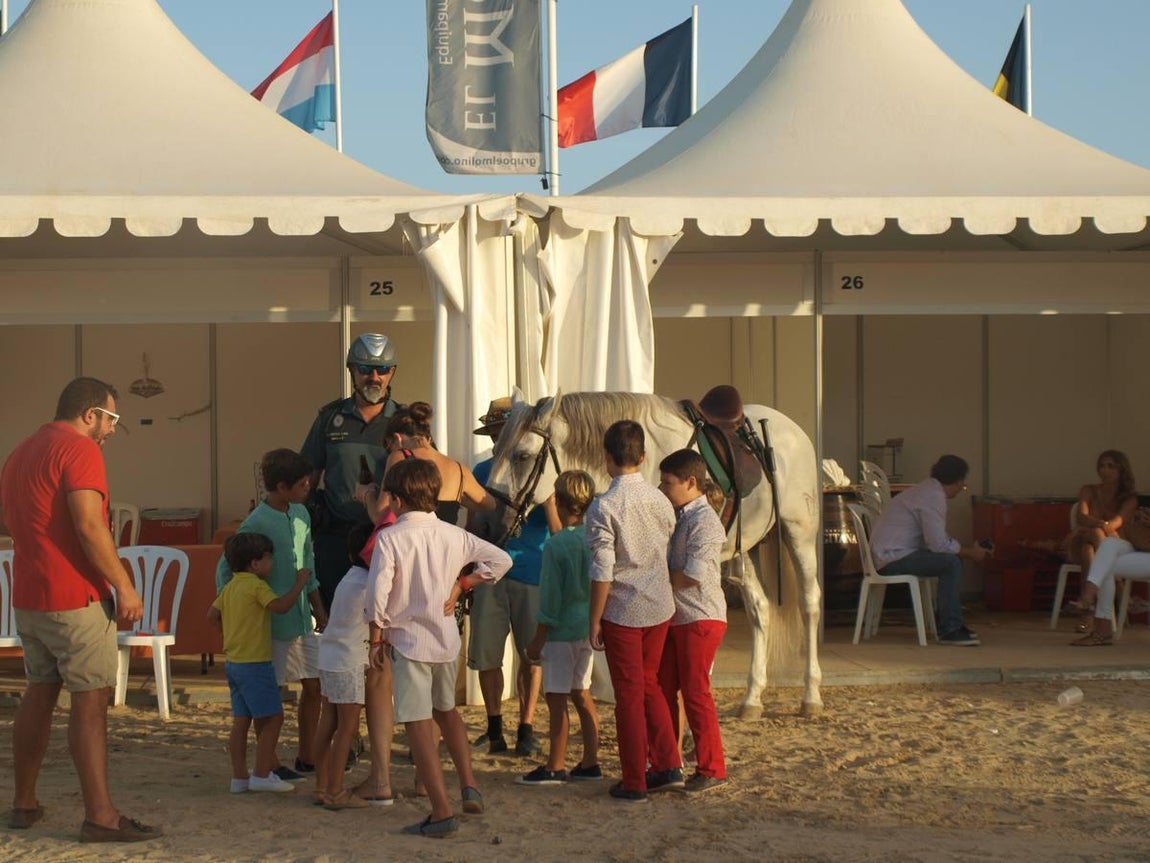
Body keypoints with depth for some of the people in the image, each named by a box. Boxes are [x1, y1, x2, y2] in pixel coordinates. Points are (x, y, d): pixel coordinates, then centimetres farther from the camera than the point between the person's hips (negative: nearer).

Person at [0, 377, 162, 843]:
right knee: (90, 701, -7)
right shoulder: (79, 450, -12)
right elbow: (89, 526, -21)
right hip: (75, 597, -9)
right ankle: (100, 816, -9)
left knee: (39, 694, 16)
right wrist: (124, 586, -17)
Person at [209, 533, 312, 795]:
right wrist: (300, 583, -15)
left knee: (241, 720, 10)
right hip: (255, 663, -9)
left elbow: (212, 614, 15)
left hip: (233, 662, 9)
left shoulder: (230, 587, 12)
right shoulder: (257, 586, -14)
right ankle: (262, 775, -4)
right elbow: (281, 605, -25)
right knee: (273, 717, -3)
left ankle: (239, 777, 12)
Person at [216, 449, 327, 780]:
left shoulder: (300, 514, 6)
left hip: (301, 618, 8)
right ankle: (270, 764, 12)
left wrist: (319, 608, 19)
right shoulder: (256, 524, -17)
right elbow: (226, 570, -12)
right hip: (271, 624, -8)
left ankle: (307, 756, 22)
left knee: (314, 685, 10)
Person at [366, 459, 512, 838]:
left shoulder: (390, 537, -13)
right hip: (447, 638, 6)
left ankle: (442, 813, -4)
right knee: (446, 709, 27)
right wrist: (461, 584, 8)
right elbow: (500, 559, 4)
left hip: (408, 639, -6)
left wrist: (376, 637, -5)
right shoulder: (454, 535, 2)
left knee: (418, 725, -1)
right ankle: (469, 785, 16)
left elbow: (377, 592, -18)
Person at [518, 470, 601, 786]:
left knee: (556, 698, -1)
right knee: (582, 695, 14)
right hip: (587, 629, 7)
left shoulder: (556, 545, -15)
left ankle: (555, 768, 2)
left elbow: (550, 598, -14)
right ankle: (590, 763, 18)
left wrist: (538, 641, -7)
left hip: (562, 630, -7)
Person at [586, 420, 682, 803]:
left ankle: (635, 782, 10)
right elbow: (668, 551, 9)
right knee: (650, 685, 20)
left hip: (622, 611, -5)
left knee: (629, 695, 4)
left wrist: (594, 621, -8)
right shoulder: (661, 501, 1)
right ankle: (668, 766, 16)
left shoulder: (604, 506, -16)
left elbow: (602, 572, -16)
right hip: (660, 607, 5)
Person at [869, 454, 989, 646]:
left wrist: (968, 550, 11)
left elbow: (936, 539, 22)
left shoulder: (928, 490, 18)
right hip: (893, 558, -11)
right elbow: (938, 544, -22)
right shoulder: (933, 497, -16)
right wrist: (970, 553, -8)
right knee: (951, 562, -22)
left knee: (953, 558, 15)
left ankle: (951, 624, 18)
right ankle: (949, 630, -19)